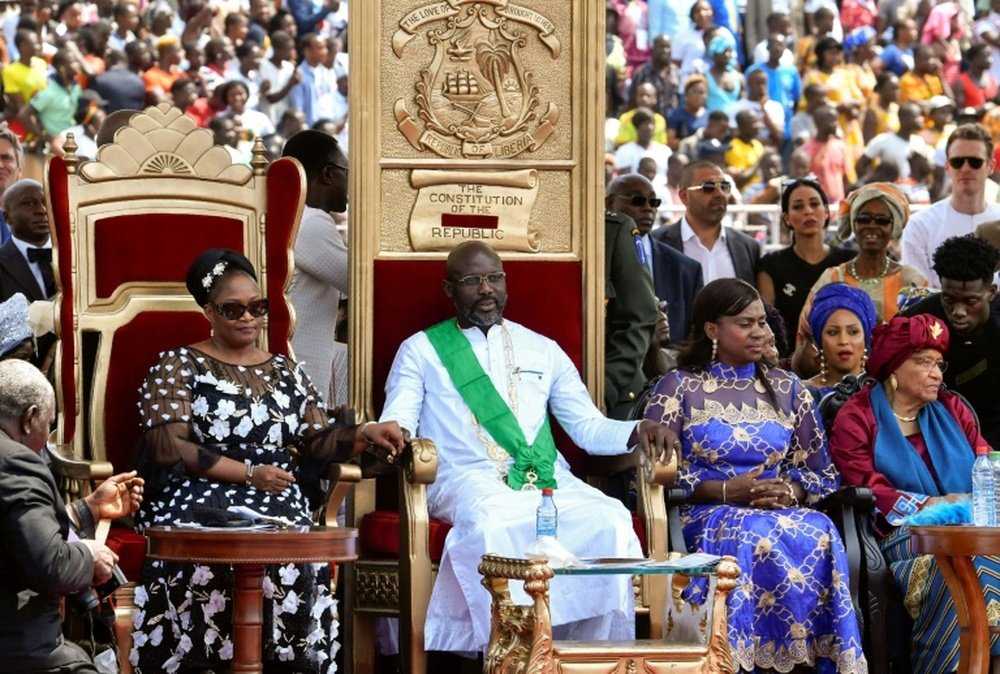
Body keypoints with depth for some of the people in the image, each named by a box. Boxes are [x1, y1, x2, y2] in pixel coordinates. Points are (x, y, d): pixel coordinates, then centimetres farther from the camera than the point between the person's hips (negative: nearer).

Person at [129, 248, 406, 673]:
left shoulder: (284, 372, 22)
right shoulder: (178, 366, 7)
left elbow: (320, 442, 15)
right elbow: (167, 447, -6)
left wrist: (365, 434, -7)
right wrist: (249, 473, -13)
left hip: (277, 504, 3)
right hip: (198, 500, -3)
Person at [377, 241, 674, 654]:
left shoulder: (543, 351, 24)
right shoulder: (420, 351, 16)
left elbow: (588, 427, 19)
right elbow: (396, 424, 4)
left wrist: (637, 432, -2)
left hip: (547, 481, 3)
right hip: (467, 480, -3)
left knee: (610, 522, -29)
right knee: (491, 524, -41)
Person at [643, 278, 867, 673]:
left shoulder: (787, 389, 18)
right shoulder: (679, 388, 7)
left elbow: (820, 472, 16)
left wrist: (790, 491, -8)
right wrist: (724, 491, -13)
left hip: (781, 510, 3)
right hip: (705, 515, -3)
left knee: (819, 534, -32)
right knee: (752, 536, -39)